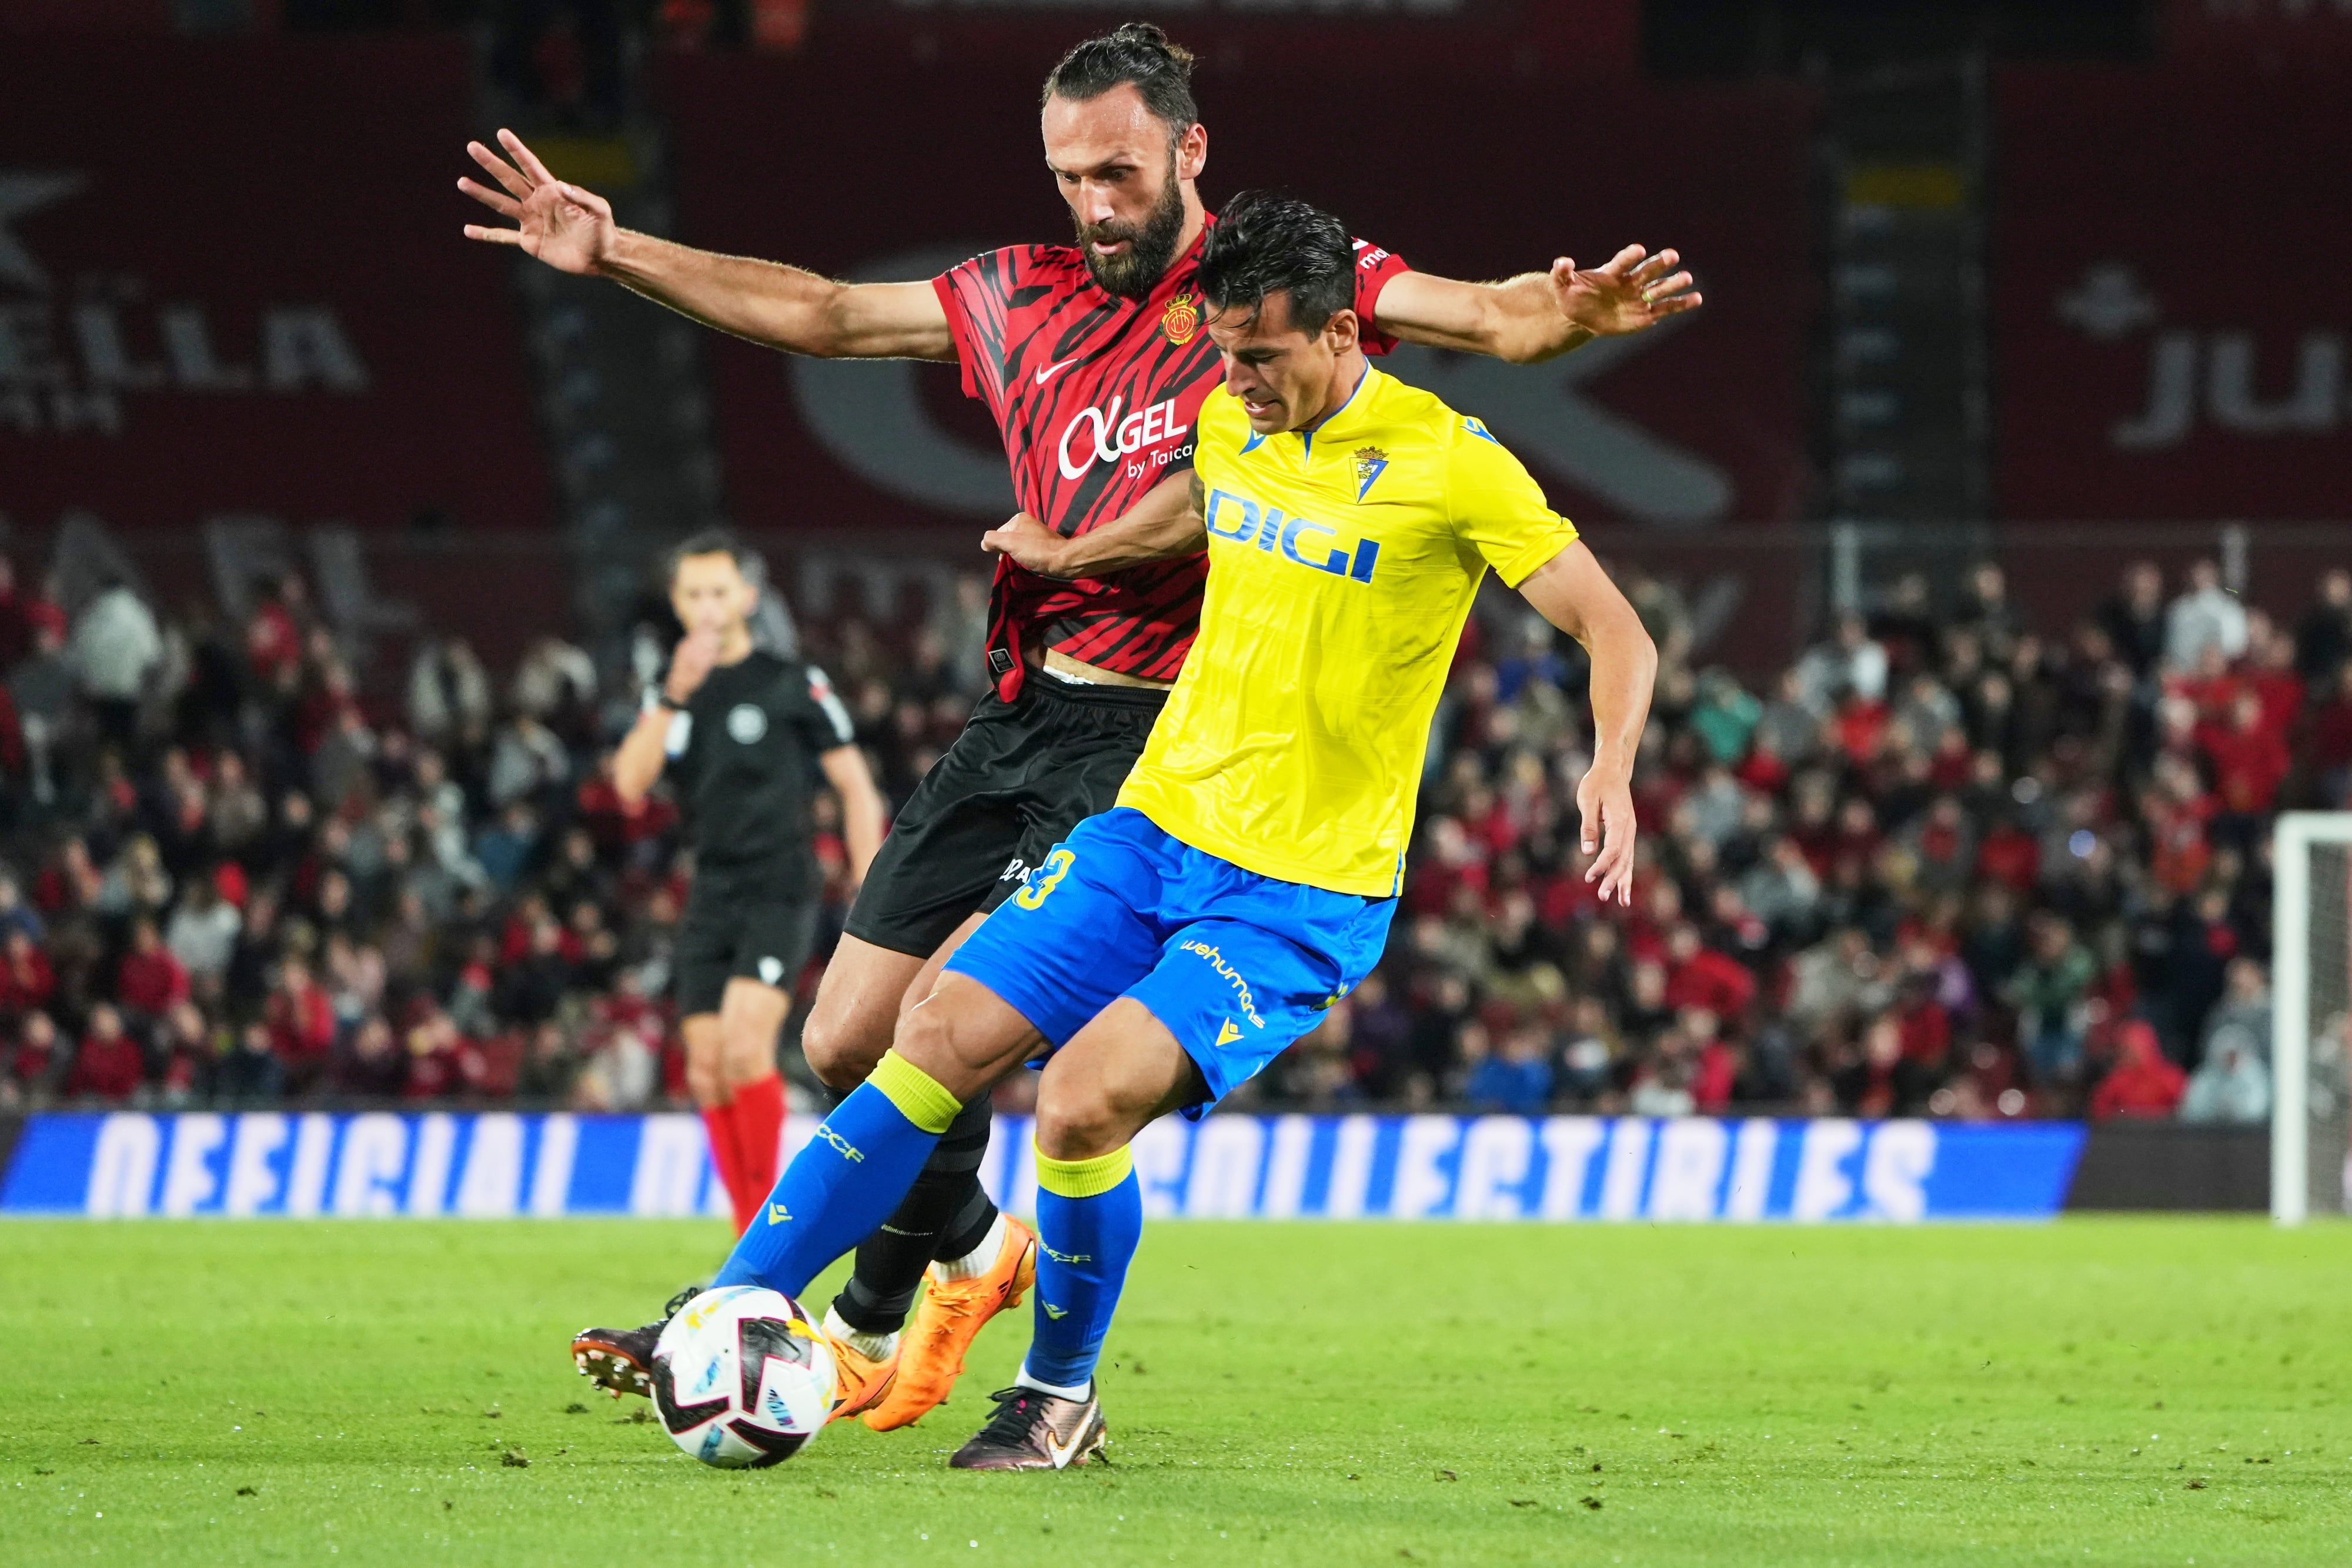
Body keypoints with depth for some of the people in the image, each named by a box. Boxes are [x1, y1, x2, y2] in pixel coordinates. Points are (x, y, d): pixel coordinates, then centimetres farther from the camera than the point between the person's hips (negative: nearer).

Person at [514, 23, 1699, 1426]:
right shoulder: (1025, 299, 14)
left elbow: (1479, 315, -13)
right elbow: (821, 313, 21)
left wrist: (1558, 314, -36)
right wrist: (614, 251, 18)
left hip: (1157, 739, -6)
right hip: (1021, 720, 7)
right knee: (844, 1044, 6)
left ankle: (884, 1310, 1)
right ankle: (977, 1246, 32)